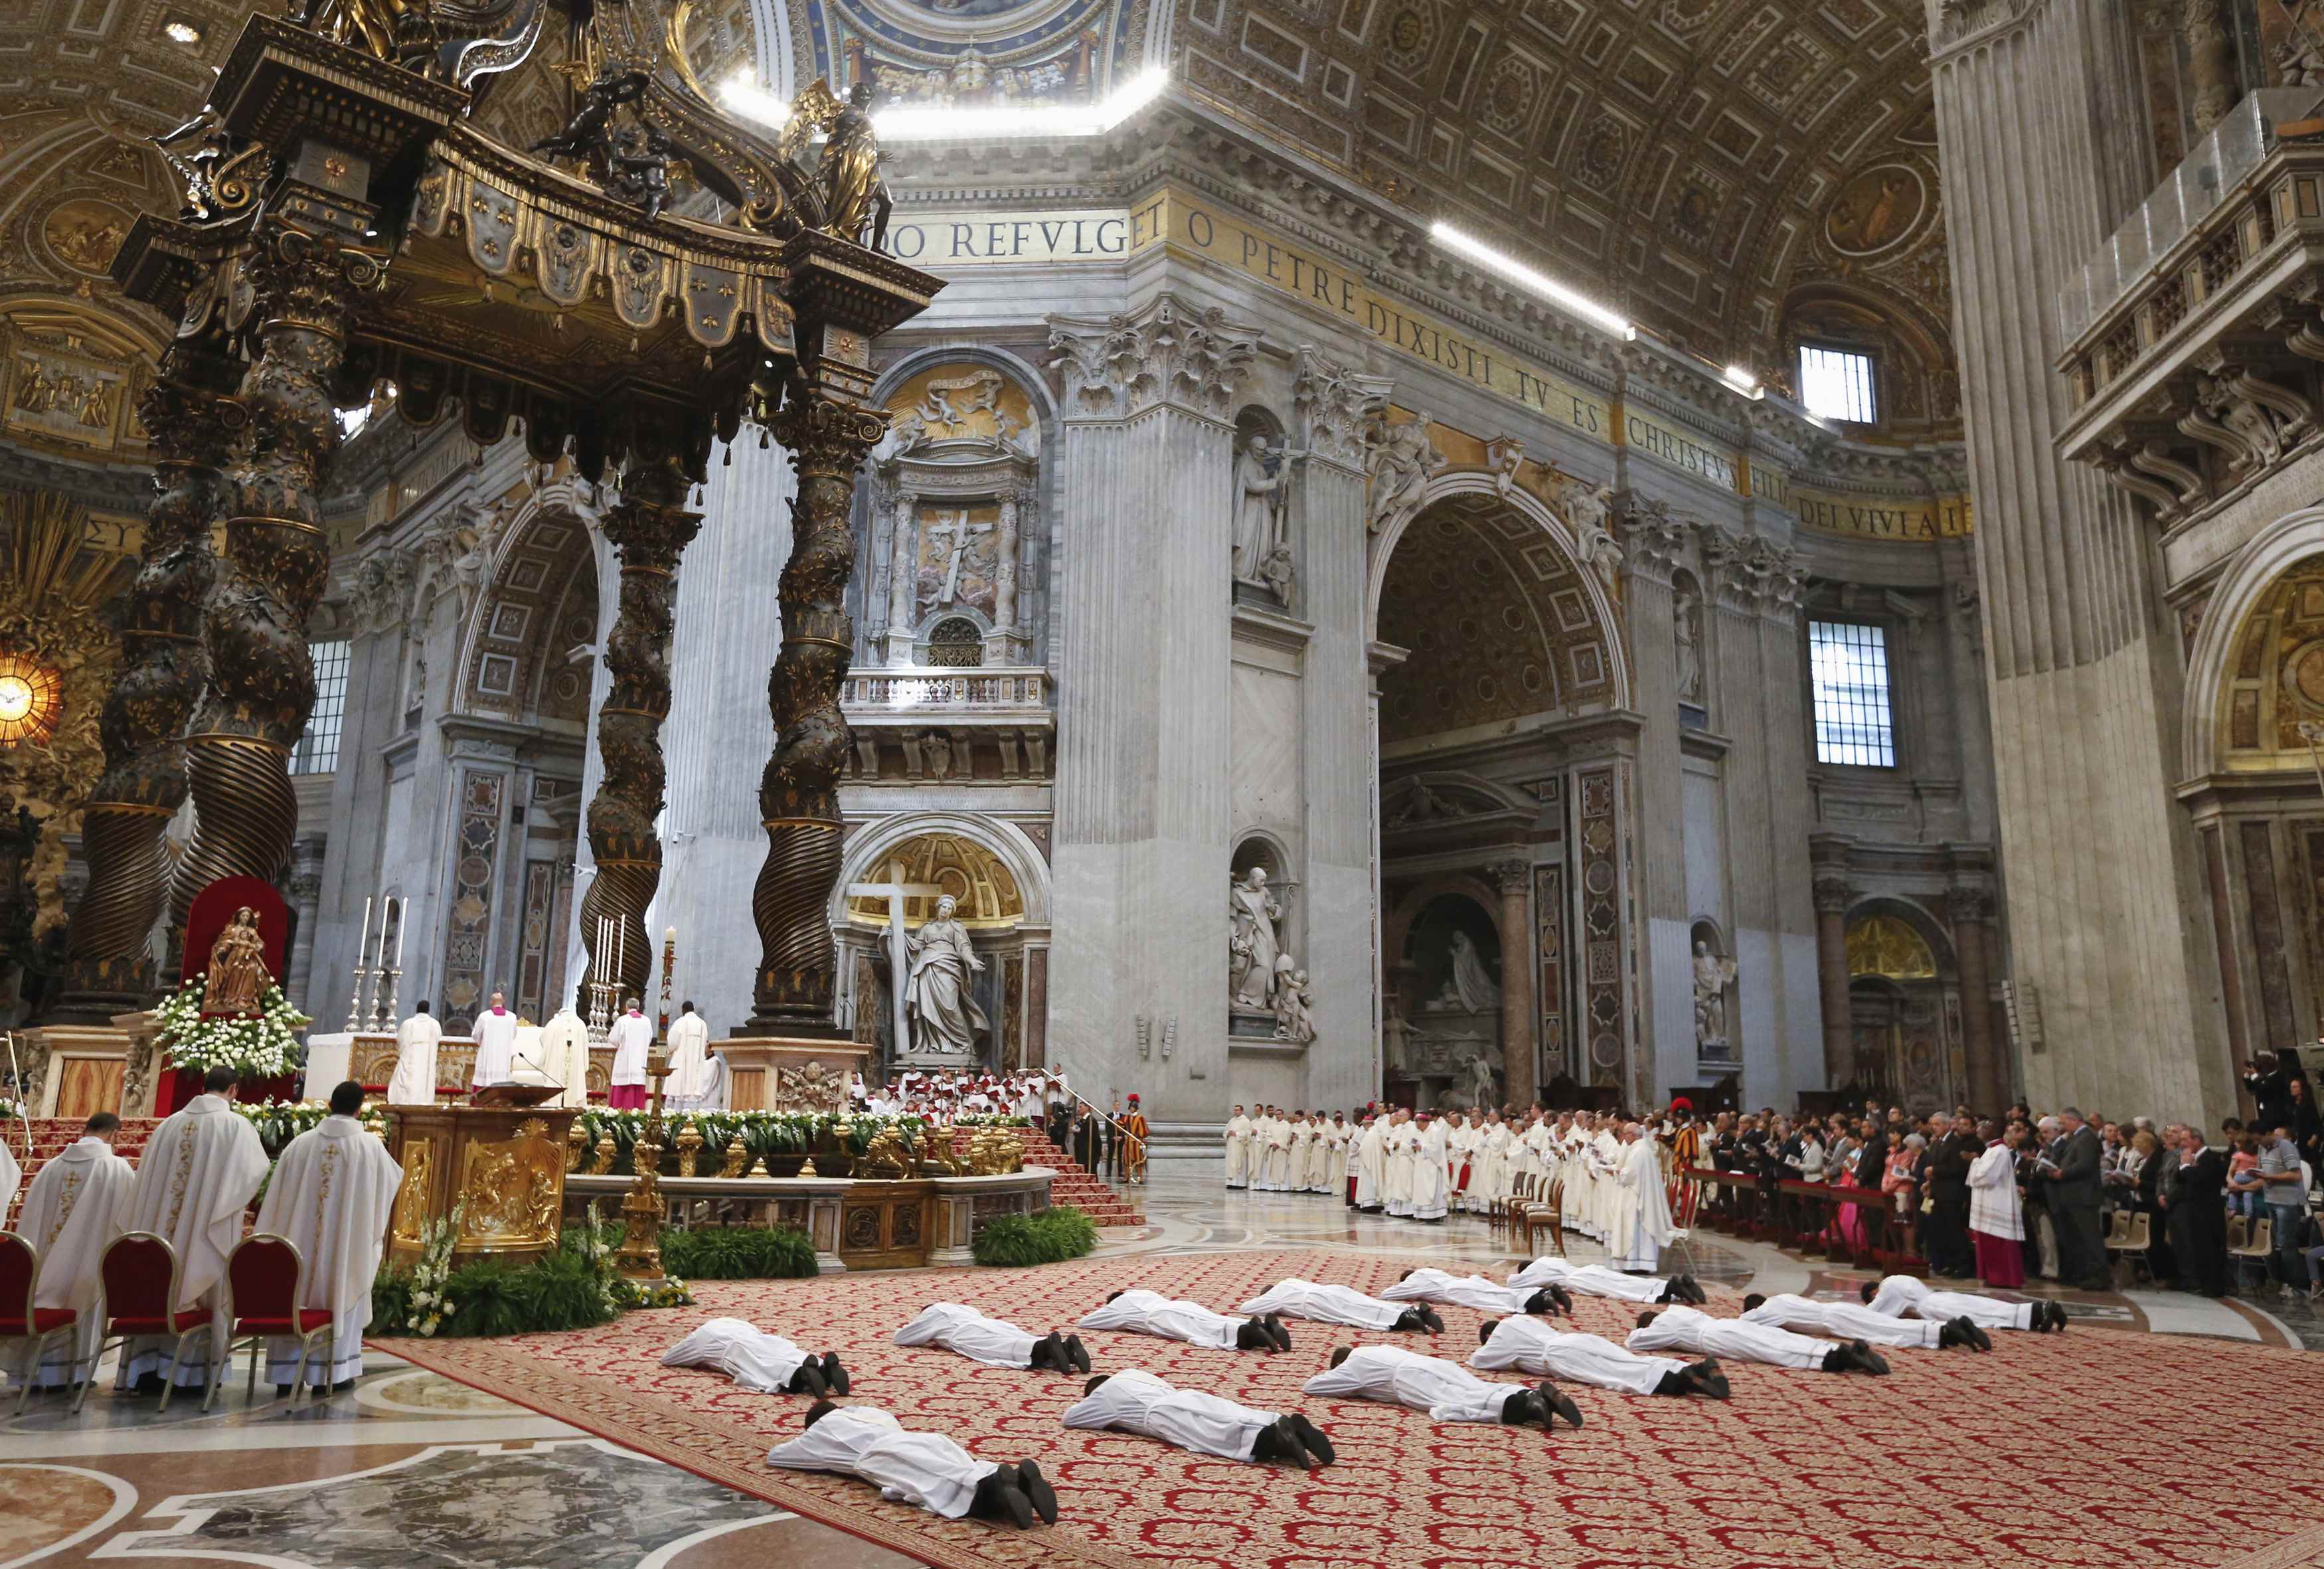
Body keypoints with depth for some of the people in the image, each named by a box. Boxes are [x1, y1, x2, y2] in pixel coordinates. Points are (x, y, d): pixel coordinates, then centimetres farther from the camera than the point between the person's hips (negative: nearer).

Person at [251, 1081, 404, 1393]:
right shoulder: (370, 1145, -7)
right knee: (341, 1300, 8)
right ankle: (335, 1372, 9)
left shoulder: (301, 1143, -1)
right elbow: (395, 1180, 9)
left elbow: (278, 1195, 5)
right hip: (347, 1243, -2)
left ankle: (286, 1374, 13)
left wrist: (274, 1234, 17)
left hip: (300, 1240, 2)